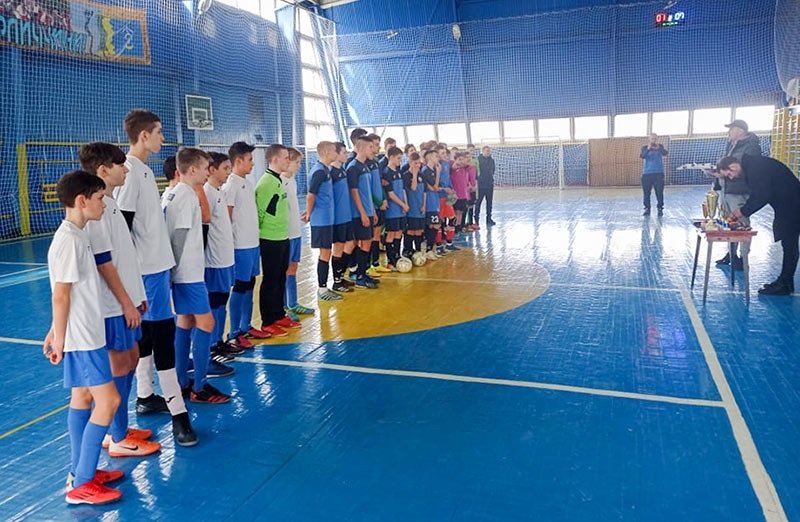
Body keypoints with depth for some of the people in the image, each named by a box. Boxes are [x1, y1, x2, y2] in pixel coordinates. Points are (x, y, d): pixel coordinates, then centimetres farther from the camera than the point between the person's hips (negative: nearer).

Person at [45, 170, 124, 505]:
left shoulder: (75, 236, 9)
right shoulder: (69, 240, -20)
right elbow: (61, 295, -19)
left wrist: (58, 331, 19)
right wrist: (59, 337, -13)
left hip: (86, 335, 10)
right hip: (81, 338, -10)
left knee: (82, 398, 15)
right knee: (108, 401, -6)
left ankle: (80, 473, 28)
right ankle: (81, 486, 5)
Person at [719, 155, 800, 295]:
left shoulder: (756, 167, -22)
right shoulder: (751, 166, 10)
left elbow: (762, 196, -25)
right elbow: (757, 195, 15)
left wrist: (743, 211, -15)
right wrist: (743, 210, 7)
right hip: (787, 205, 10)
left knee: (788, 244, -5)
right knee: (788, 243, 13)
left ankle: (784, 284, 0)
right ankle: (785, 281, 21)